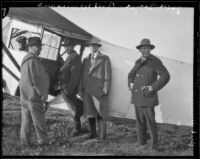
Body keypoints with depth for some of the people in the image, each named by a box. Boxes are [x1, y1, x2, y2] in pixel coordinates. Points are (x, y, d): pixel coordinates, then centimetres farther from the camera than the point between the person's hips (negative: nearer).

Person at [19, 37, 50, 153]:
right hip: (34, 96, -9)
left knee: (26, 121, 11)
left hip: (24, 96, 9)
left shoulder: (25, 59, 13)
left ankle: (25, 145, 16)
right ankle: (43, 142, 16)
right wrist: (44, 93, -12)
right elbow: (37, 79, -21)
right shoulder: (33, 60, -18)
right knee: (39, 120, 4)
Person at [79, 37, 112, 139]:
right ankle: (92, 132, 18)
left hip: (99, 90, -4)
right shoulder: (86, 59, 18)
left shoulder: (105, 58, 5)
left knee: (100, 113, -5)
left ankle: (102, 134, 4)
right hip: (87, 90, 4)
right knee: (89, 112, 7)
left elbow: (108, 75, -1)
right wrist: (81, 88, 12)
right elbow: (82, 75, 19)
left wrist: (105, 89, -10)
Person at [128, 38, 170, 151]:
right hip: (137, 95, 6)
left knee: (150, 121, -5)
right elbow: (131, 75, 25)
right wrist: (131, 83, 5)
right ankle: (141, 143, 22)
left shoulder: (155, 61, -8)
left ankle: (154, 146, 11)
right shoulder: (139, 61, 12)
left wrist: (153, 87, -19)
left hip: (148, 95, -6)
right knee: (140, 120, 10)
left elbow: (166, 76, -13)